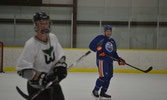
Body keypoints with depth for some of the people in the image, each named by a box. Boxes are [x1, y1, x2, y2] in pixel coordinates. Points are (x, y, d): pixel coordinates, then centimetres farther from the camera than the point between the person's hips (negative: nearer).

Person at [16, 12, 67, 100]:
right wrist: (41, 77, -29)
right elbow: (22, 69, -24)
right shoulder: (31, 44, -21)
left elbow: (60, 55, 12)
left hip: (53, 83, 7)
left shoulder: (53, 37, -2)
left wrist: (60, 66, -7)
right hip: (37, 87, -6)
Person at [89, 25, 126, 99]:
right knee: (103, 75, -17)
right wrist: (98, 49, -19)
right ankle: (95, 90, -1)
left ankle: (102, 93, 15)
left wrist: (119, 59, 11)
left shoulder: (112, 41, 21)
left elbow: (114, 53, 25)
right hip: (101, 60, -8)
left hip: (110, 61, 8)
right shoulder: (100, 38, -1)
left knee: (109, 76, 5)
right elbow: (91, 45, -6)